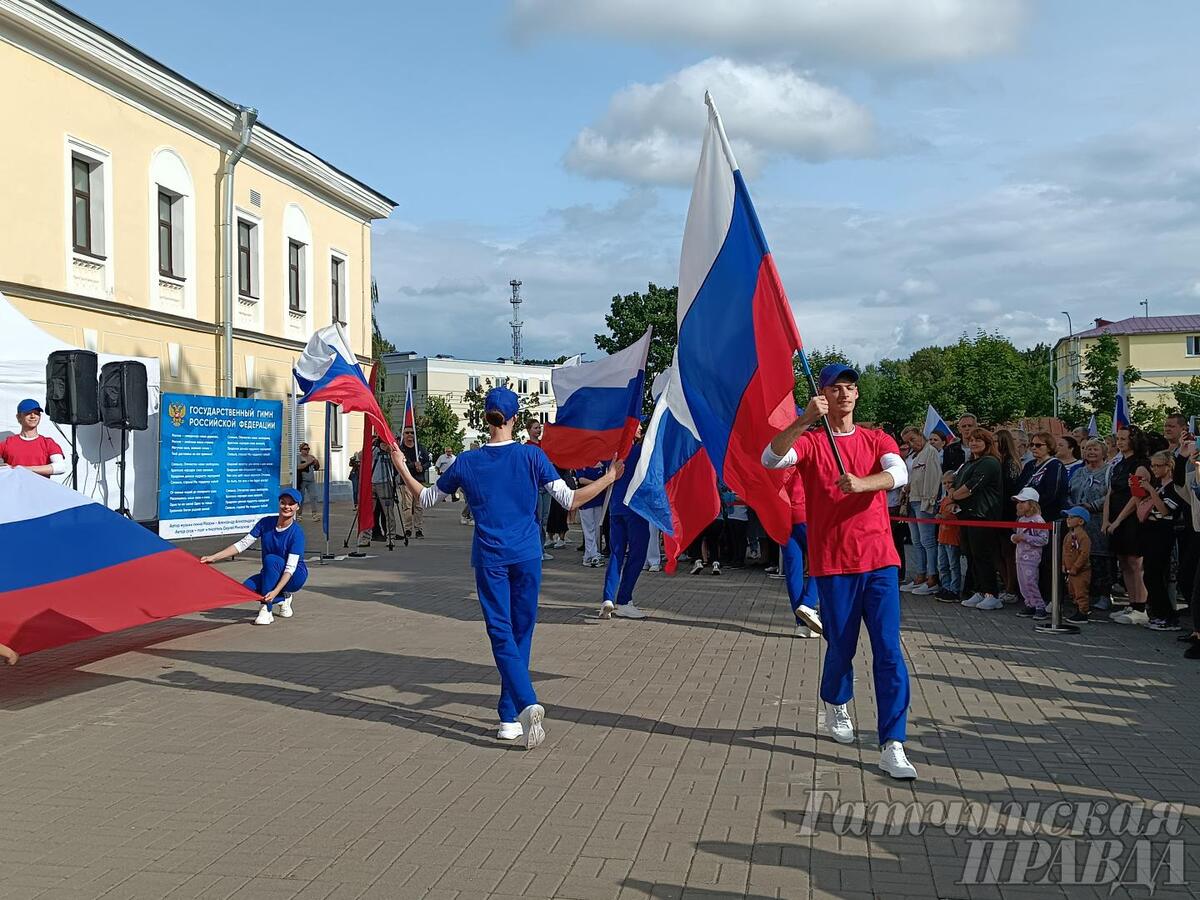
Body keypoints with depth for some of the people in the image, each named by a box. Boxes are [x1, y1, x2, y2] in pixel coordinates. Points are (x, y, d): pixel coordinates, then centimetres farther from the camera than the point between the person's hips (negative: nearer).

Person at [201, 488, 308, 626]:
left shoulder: (296, 532, -21)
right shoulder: (266, 522, -6)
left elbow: (290, 568, -26)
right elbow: (243, 544, -3)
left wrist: (275, 591, -39)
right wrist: (214, 558, -12)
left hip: (295, 576, -5)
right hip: (270, 576, 5)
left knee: (271, 559, -33)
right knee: (246, 588, -24)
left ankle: (266, 609, -27)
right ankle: (283, 598, 3)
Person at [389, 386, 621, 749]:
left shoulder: (466, 462, -1)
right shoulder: (532, 456, -5)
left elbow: (426, 498, 12)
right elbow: (570, 500, -9)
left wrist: (401, 468, 26)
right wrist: (610, 477, 2)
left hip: (489, 559, 0)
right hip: (526, 557, 0)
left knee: (501, 633, -1)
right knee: (521, 633, 11)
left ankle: (526, 704, -23)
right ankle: (510, 718, 17)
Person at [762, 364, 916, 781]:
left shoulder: (877, 440, 8)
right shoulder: (810, 442, 1)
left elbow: (899, 472, -13)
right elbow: (770, 458, -19)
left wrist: (861, 483, -33)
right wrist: (804, 421, -31)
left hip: (880, 560, 2)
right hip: (833, 562, -1)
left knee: (889, 651, -6)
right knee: (841, 646, 10)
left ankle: (892, 747, -5)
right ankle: (836, 704, 41)